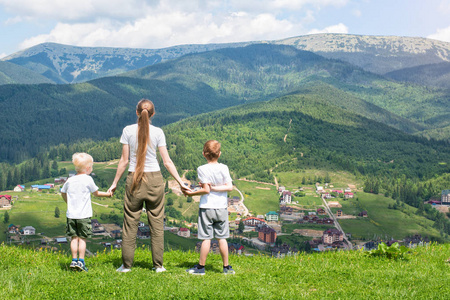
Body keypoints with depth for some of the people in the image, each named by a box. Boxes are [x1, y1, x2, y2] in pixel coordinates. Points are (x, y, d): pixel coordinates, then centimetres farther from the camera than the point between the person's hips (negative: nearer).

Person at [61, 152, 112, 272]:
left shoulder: (70, 180, 6)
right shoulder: (88, 179, -8)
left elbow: (63, 193, 20)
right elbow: (96, 193, 5)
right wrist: (107, 194, 22)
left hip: (71, 214, 4)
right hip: (83, 215, -4)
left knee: (74, 237, 9)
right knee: (82, 238, 2)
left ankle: (74, 260, 8)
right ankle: (81, 261, 1)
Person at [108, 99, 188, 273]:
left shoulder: (128, 131, -3)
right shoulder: (158, 132, -2)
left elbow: (124, 161, -2)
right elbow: (167, 161, -2)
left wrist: (115, 183, 8)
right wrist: (180, 182, 5)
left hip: (134, 180, 0)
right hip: (154, 179, 0)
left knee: (130, 222, 6)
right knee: (156, 222, 7)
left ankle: (126, 265, 9)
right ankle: (158, 265, 10)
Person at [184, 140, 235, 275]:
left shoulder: (202, 169, -9)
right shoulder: (224, 168, 0)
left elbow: (206, 190, -13)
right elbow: (230, 187, -6)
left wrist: (191, 193, -3)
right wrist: (214, 187, -4)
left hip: (206, 207, -3)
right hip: (222, 207, 3)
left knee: (206, 238, 0)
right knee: (222, 238, 9)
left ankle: (201, 267, 8)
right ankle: (226, 267, 14)